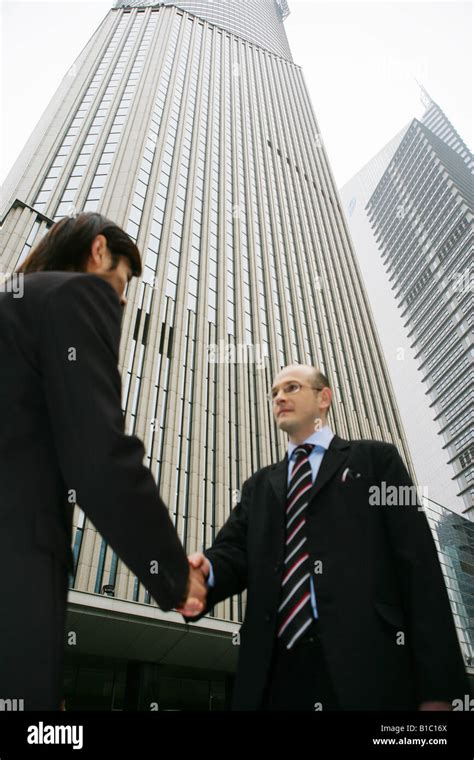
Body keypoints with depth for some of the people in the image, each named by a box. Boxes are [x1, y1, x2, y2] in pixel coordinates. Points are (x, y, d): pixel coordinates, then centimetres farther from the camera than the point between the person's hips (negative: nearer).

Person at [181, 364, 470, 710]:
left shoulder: (375, 458, 6)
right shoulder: (259, 485, 19)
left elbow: (417, 561, -2)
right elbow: (234, 549, 6)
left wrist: (437, 685, -9)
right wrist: (206, 571, -19)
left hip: (368, 666, -3)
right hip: (275, 672, 4)